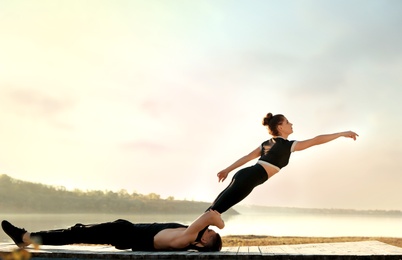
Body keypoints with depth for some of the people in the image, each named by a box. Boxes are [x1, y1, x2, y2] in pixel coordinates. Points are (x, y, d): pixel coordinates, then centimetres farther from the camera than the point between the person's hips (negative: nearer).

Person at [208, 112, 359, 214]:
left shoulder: (267, 144, 22)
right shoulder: (287, 145, -3)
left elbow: (247, 157, 26)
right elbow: (316, 141, -3)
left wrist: (227, 170, 30)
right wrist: (342, 133, 3)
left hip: (245, 174, 9)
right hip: (249, 178, -9)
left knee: (218, 205, 7)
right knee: (217, 208, -14)